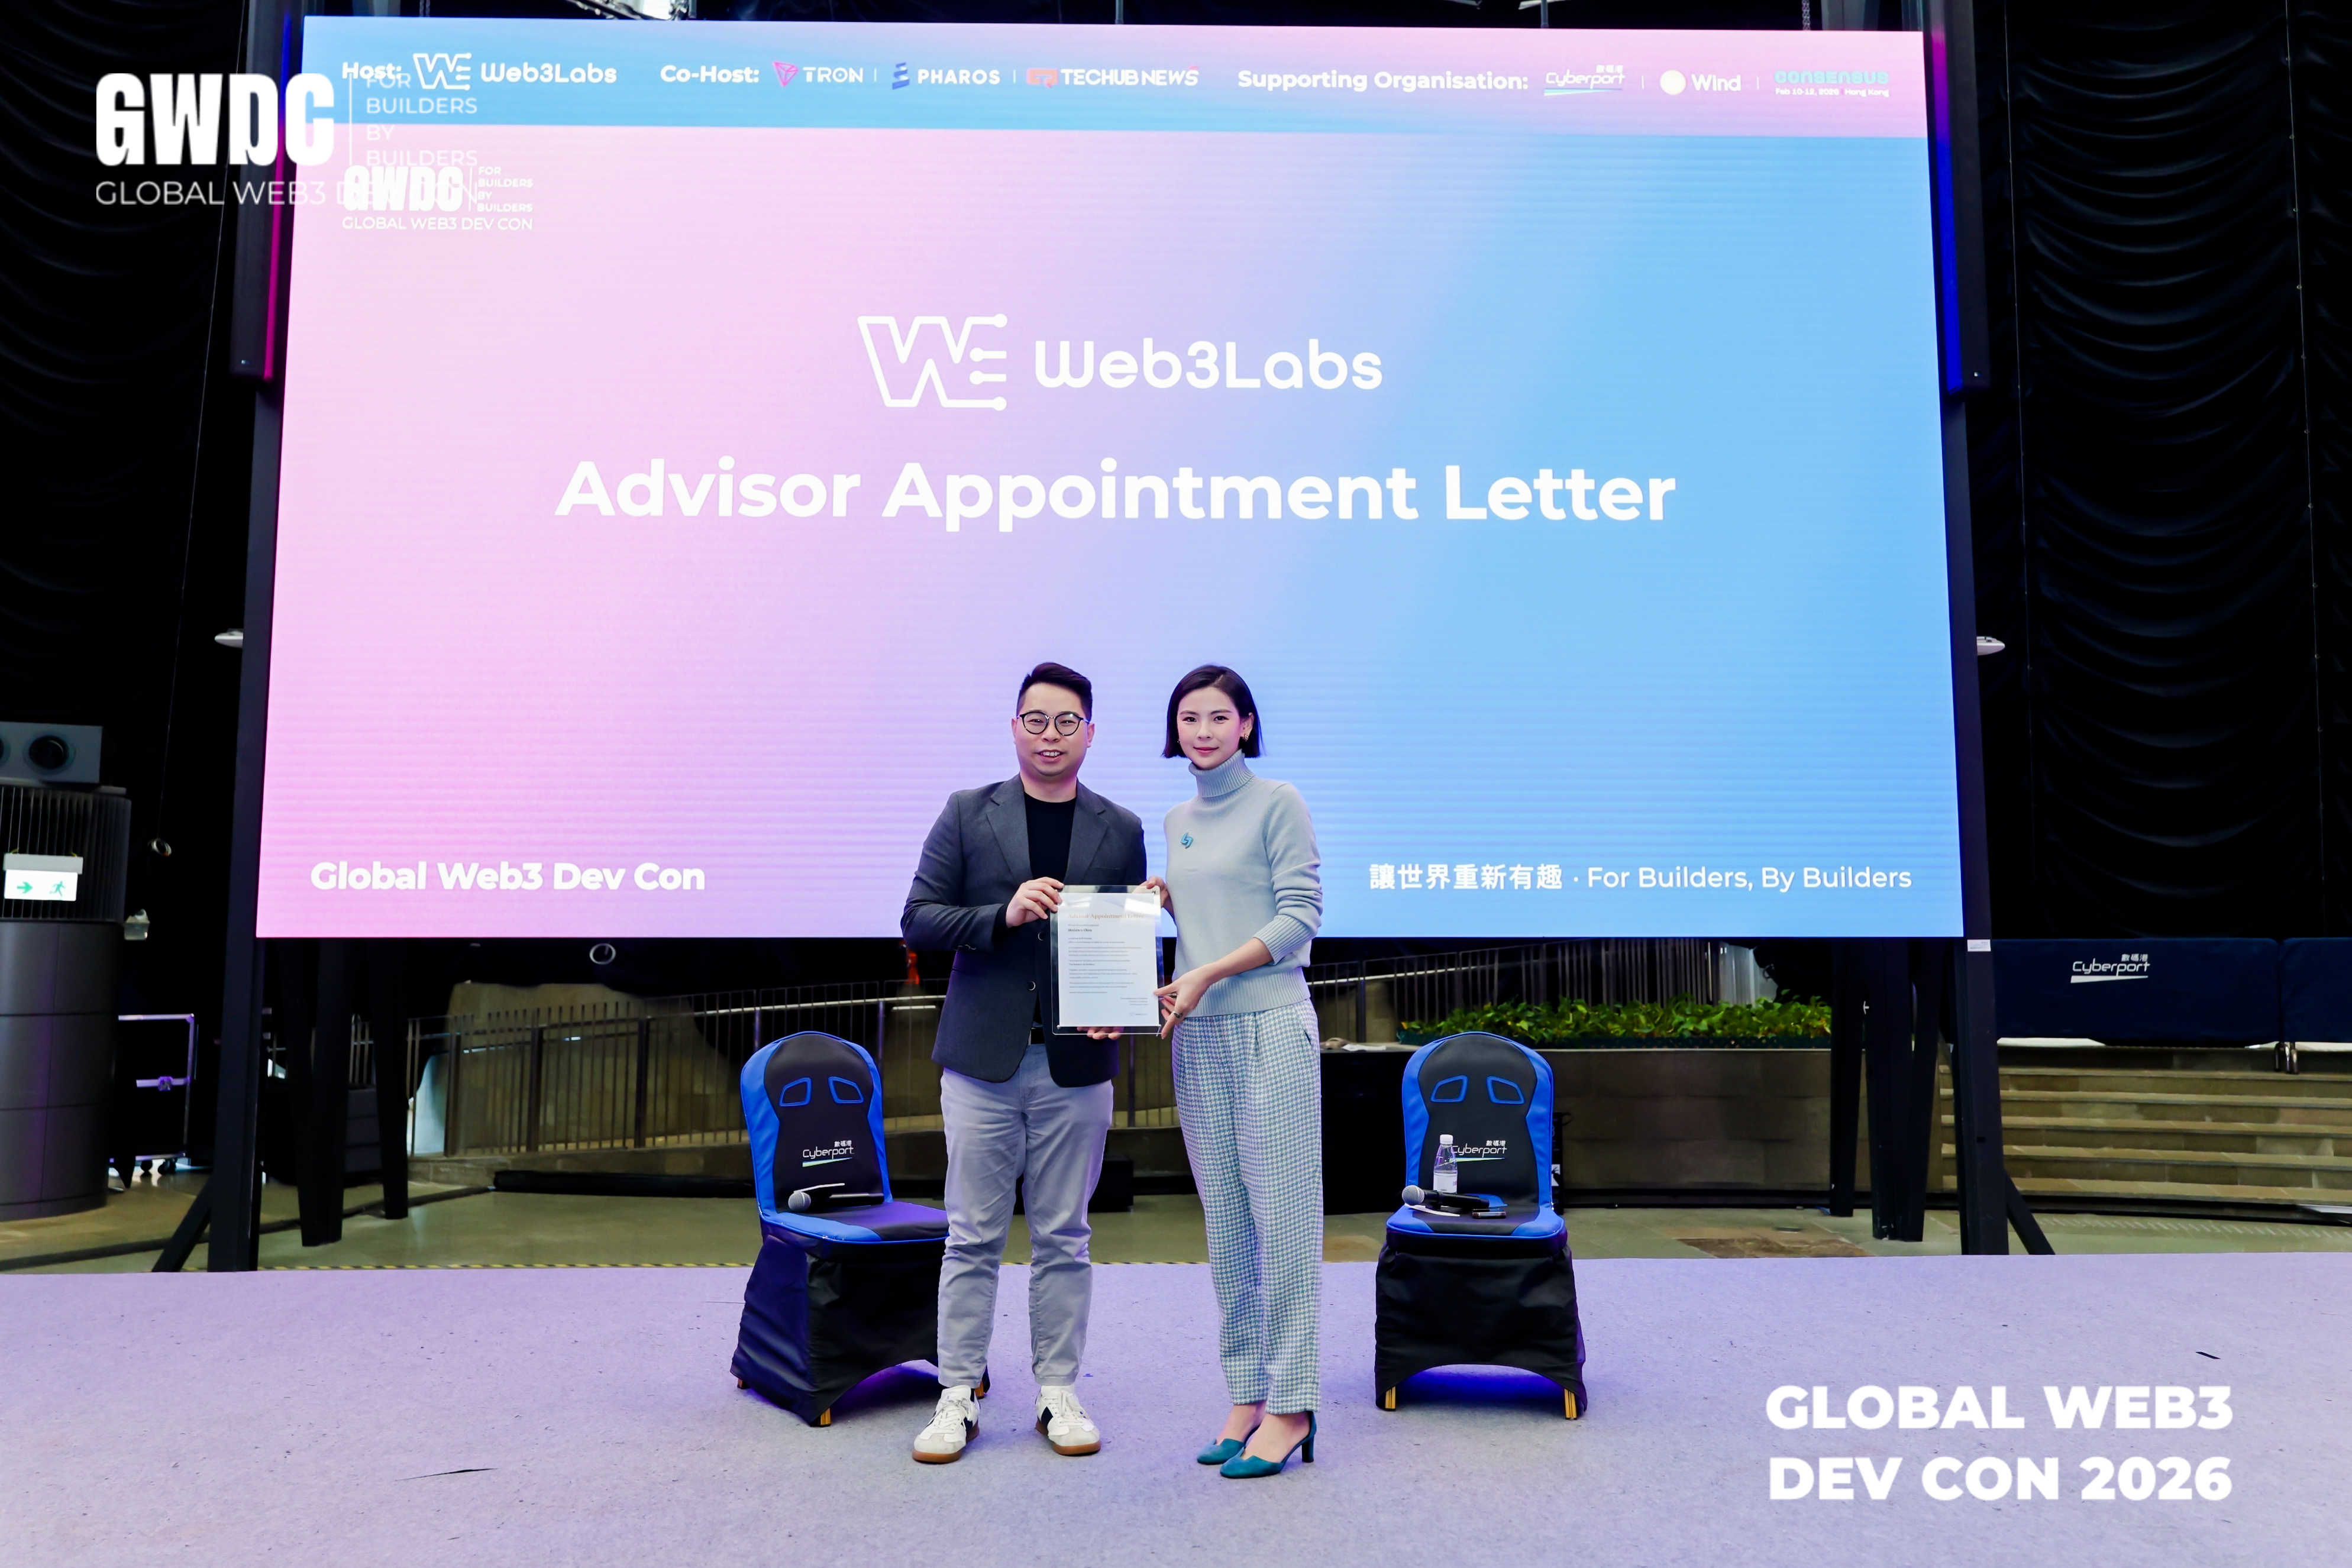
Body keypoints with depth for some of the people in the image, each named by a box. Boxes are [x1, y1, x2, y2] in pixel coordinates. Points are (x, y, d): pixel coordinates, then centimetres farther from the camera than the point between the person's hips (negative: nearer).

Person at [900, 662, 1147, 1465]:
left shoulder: (1121, 830, 7)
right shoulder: (967, 814, 4)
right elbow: (918, 919, -1)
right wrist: (1004, 914, -16)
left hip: (1077, 1064, 1)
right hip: (983, 1059, -1)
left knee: (1064, 1237, 9)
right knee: (973, 1235, 5)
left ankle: (1059, 1391, 20)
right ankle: (959, 1396, 16)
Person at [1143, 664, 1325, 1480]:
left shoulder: (1278, 803, -3)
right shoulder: (1178, 820, 16)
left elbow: (1300, 916, -10)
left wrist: (1207, 975, -15)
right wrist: (1161, 900, 3)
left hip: (1269, 1028, -6)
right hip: (1197, 1037, 6)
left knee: (1281, 1216, -3)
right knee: (1225, 1220, 9)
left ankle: (1292, 1403, 6)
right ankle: (1248, 1394, 17)